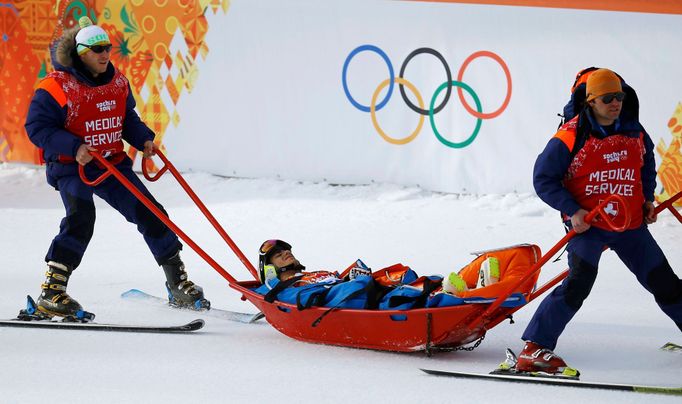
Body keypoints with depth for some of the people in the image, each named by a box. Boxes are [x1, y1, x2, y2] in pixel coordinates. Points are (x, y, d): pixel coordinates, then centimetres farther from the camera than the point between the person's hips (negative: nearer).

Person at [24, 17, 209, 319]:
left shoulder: (117, 81, 5)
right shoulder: (58, 86, -15)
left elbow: (128, 118, 20)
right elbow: (37, 127, -15)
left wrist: (143, 139, 1)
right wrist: (73, 147, -25)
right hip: (72, 166, -7)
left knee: (150, 214, 5)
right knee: (81, 218, -30)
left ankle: (177, 284, 19)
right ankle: (51, 293, -28)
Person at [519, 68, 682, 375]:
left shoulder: (634, 133, 3)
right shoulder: (571, 137, -14)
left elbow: (648, 164, 25)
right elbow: (543, 179, -8)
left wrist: (647, 199, 13)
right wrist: (572, 211, -16)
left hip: (630, 225, 5)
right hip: (587, 224, -5)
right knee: (579, 283, -24)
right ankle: (535, 347, -22)